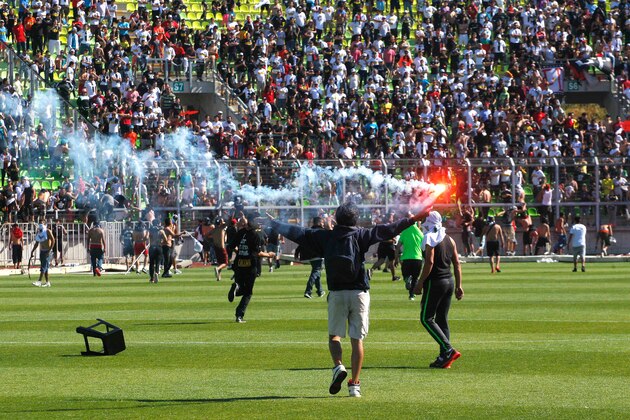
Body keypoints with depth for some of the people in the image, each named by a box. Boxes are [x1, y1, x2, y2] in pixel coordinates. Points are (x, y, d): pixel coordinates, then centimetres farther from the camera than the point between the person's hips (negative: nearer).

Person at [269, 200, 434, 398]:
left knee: (334, 335, 13)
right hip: (359, 293, -1)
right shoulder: (360, 235, -1)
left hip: (336, 293, 1)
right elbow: (385, 231, -6)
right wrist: (412, 220, -2)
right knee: (357, 339, 3)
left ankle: (338, 366, -15)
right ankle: (354, 384, -1)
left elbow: (298, 233, 7)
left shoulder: (326, 237, 3)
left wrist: (275, 225, 19)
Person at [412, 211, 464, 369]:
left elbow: (429, 263, -19)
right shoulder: (449, 240, 12)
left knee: (427, 318, -2)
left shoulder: (430, 238, -11)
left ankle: (448, 350, -14)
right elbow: (457, 264, 12)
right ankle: (444, 357, 8)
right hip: (449, 281, 8)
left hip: (435, 282, -8)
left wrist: (420, 283, -14)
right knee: (442, 319, 11)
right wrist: (459, 286, 17)